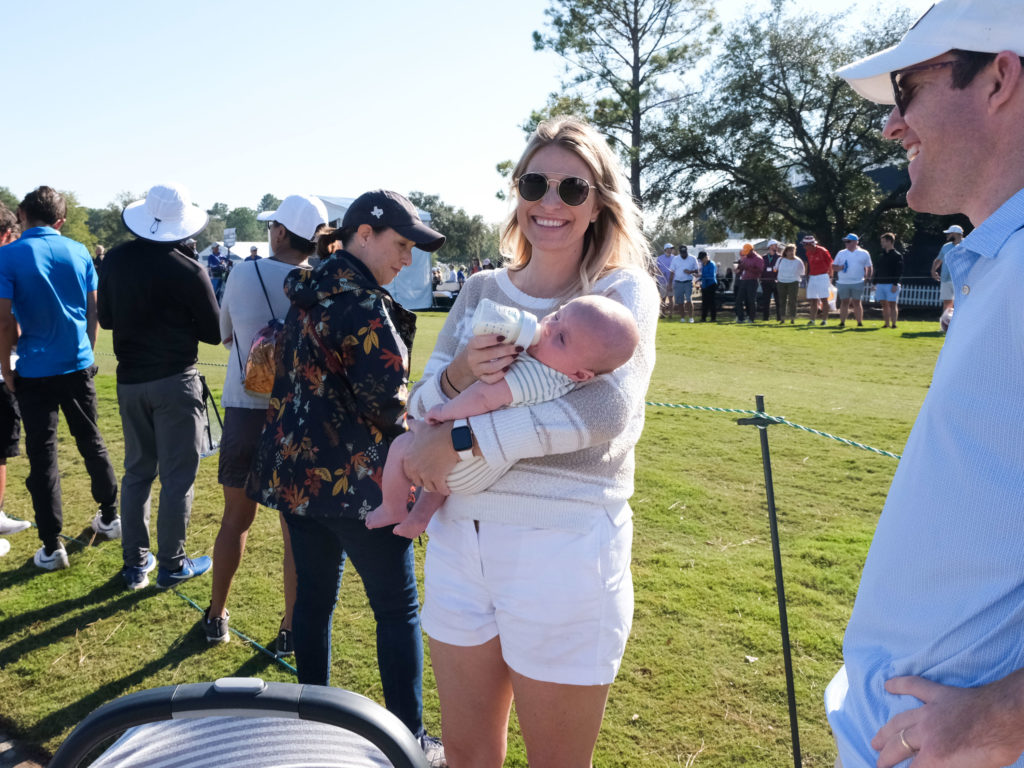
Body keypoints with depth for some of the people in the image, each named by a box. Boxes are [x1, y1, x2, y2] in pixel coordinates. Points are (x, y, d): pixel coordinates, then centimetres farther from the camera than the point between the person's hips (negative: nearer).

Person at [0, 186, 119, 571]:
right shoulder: (79, 252, 1)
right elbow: (94, 311, 5)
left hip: (35, 371, -3)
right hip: (78, 365, 3)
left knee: (42, 454, 4)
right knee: (91, 441, 18)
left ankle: (51, 547, 8)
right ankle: (109, 517, 30)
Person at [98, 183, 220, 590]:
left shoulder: (115, 260, -1)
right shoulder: (188, 271, -17)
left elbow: (105, 319, 10)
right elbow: (214, 332, -9)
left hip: (130, 379, 6)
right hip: (174, 381, -5)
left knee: (137, 471, 16)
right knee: (177, 476, 5)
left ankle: (135, 562, 23)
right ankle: (171, 564, 13)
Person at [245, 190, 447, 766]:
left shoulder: (307, 293, 10)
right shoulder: (361, 303, -19)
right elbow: (386, 399, -18)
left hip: (297, 472, 9)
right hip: (357, 480, -9)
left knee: (314, 595, 18)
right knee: (398, 610, 4)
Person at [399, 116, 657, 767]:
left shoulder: (623, 291, -4)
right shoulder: (482, 291, 9)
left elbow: (606, 408, -22)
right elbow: (420, 407, 6)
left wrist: (462, 440, -20)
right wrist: (456, 376, -17)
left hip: (564, 544, -4)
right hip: (460, 538, 5)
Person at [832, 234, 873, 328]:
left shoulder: (864, 254, 6)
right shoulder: (841, 253, 11)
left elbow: (868, 267, 11)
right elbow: (833, 267, 11)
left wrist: (867, 278, 0)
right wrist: (840, 267, -10)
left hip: (858, 283, -2)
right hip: (843, 283, 2)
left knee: (857, 302, 1)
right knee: (844, 302, 3)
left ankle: (860, 322, 6)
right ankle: (842, 322, 5)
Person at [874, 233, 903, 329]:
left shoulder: (897, 255, -3)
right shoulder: (881, 255, 17)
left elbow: (899, 272, -9)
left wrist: (895, 284, -17)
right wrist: (875, 283, 12)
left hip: (891, 284, -6)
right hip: (880, 284, 6)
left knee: (892, 304, -5)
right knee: (884, 304, 7)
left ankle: (893, 324, -4)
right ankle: (886, 324, 12)